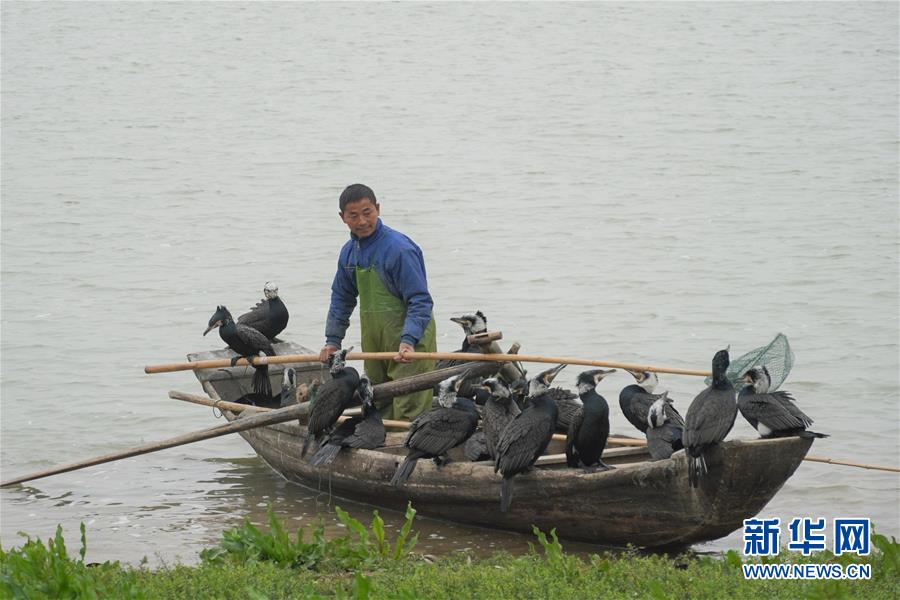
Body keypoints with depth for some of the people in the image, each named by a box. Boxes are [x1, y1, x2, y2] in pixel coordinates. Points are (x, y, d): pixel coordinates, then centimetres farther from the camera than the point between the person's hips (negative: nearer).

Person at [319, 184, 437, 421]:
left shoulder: (399, 248, -17)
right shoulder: (349, 252, 8)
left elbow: (420, 301, -19)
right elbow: (341, 298, 21)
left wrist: (408, 340, -30)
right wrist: (332, 340, 15)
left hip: (410, 341, -8)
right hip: (373, 343, 8)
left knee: (408, 410, -13)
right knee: (377, 406, 14)